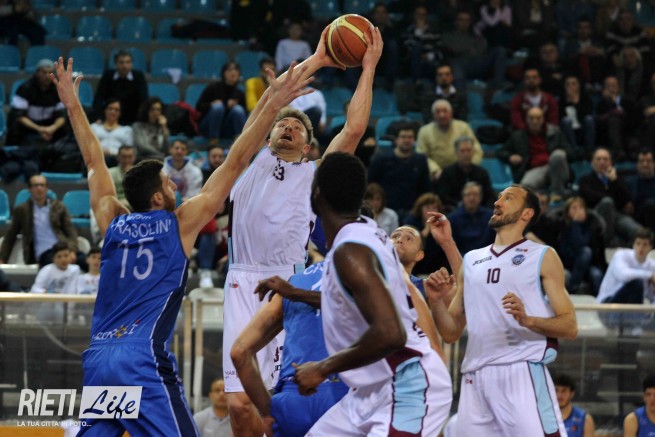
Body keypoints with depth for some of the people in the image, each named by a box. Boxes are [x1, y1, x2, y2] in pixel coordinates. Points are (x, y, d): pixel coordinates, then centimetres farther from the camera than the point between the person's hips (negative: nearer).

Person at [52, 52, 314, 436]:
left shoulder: (113, 224, 15)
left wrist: (73, 106, 38)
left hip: (98, 358, 6)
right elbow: (235, 163, 4)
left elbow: (94, 160, 28)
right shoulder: (180, 224, 3)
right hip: (143, 359, -6)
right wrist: (272, 106, 7)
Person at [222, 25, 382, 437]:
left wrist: (369, 67, 10)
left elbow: (354, 129, 6)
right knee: (241, 402, -5)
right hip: (244, 283, 1)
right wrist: (314, 62, 17)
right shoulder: (254, 160, 19)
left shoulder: (316, 173, 16)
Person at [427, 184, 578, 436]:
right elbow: (451, 333, 21)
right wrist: (436, 301, 1)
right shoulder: (472, 261, 21)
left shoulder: (542, 257, 6)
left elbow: (570, 327, -1)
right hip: (476, 377, 5)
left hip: (523, 373, -5)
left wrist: (528, 320, -19)